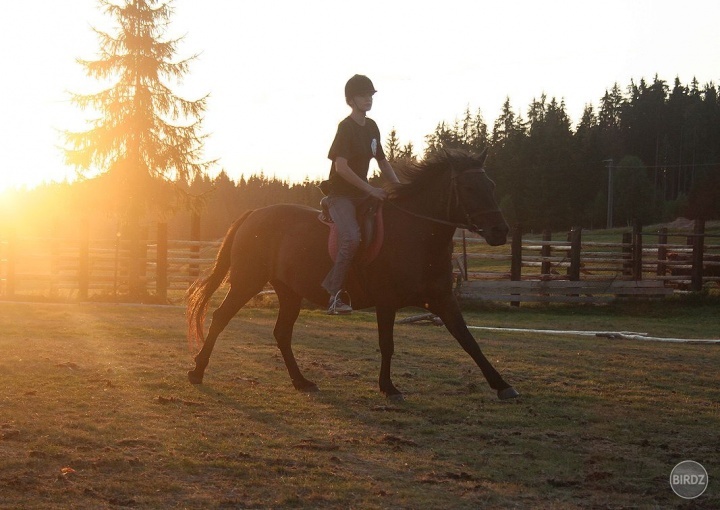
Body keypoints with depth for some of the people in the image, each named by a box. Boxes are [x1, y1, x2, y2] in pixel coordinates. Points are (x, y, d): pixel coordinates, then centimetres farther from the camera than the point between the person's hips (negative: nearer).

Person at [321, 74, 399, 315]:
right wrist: (371, 190, -23)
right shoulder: (346, 128, -13)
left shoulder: (372, 127, 11)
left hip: (362, 193, 9)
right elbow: (341, 167, -23)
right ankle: (335, 294, -24)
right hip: (340, 194, -9)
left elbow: (382, 162, 19)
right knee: (352, 237, -30)